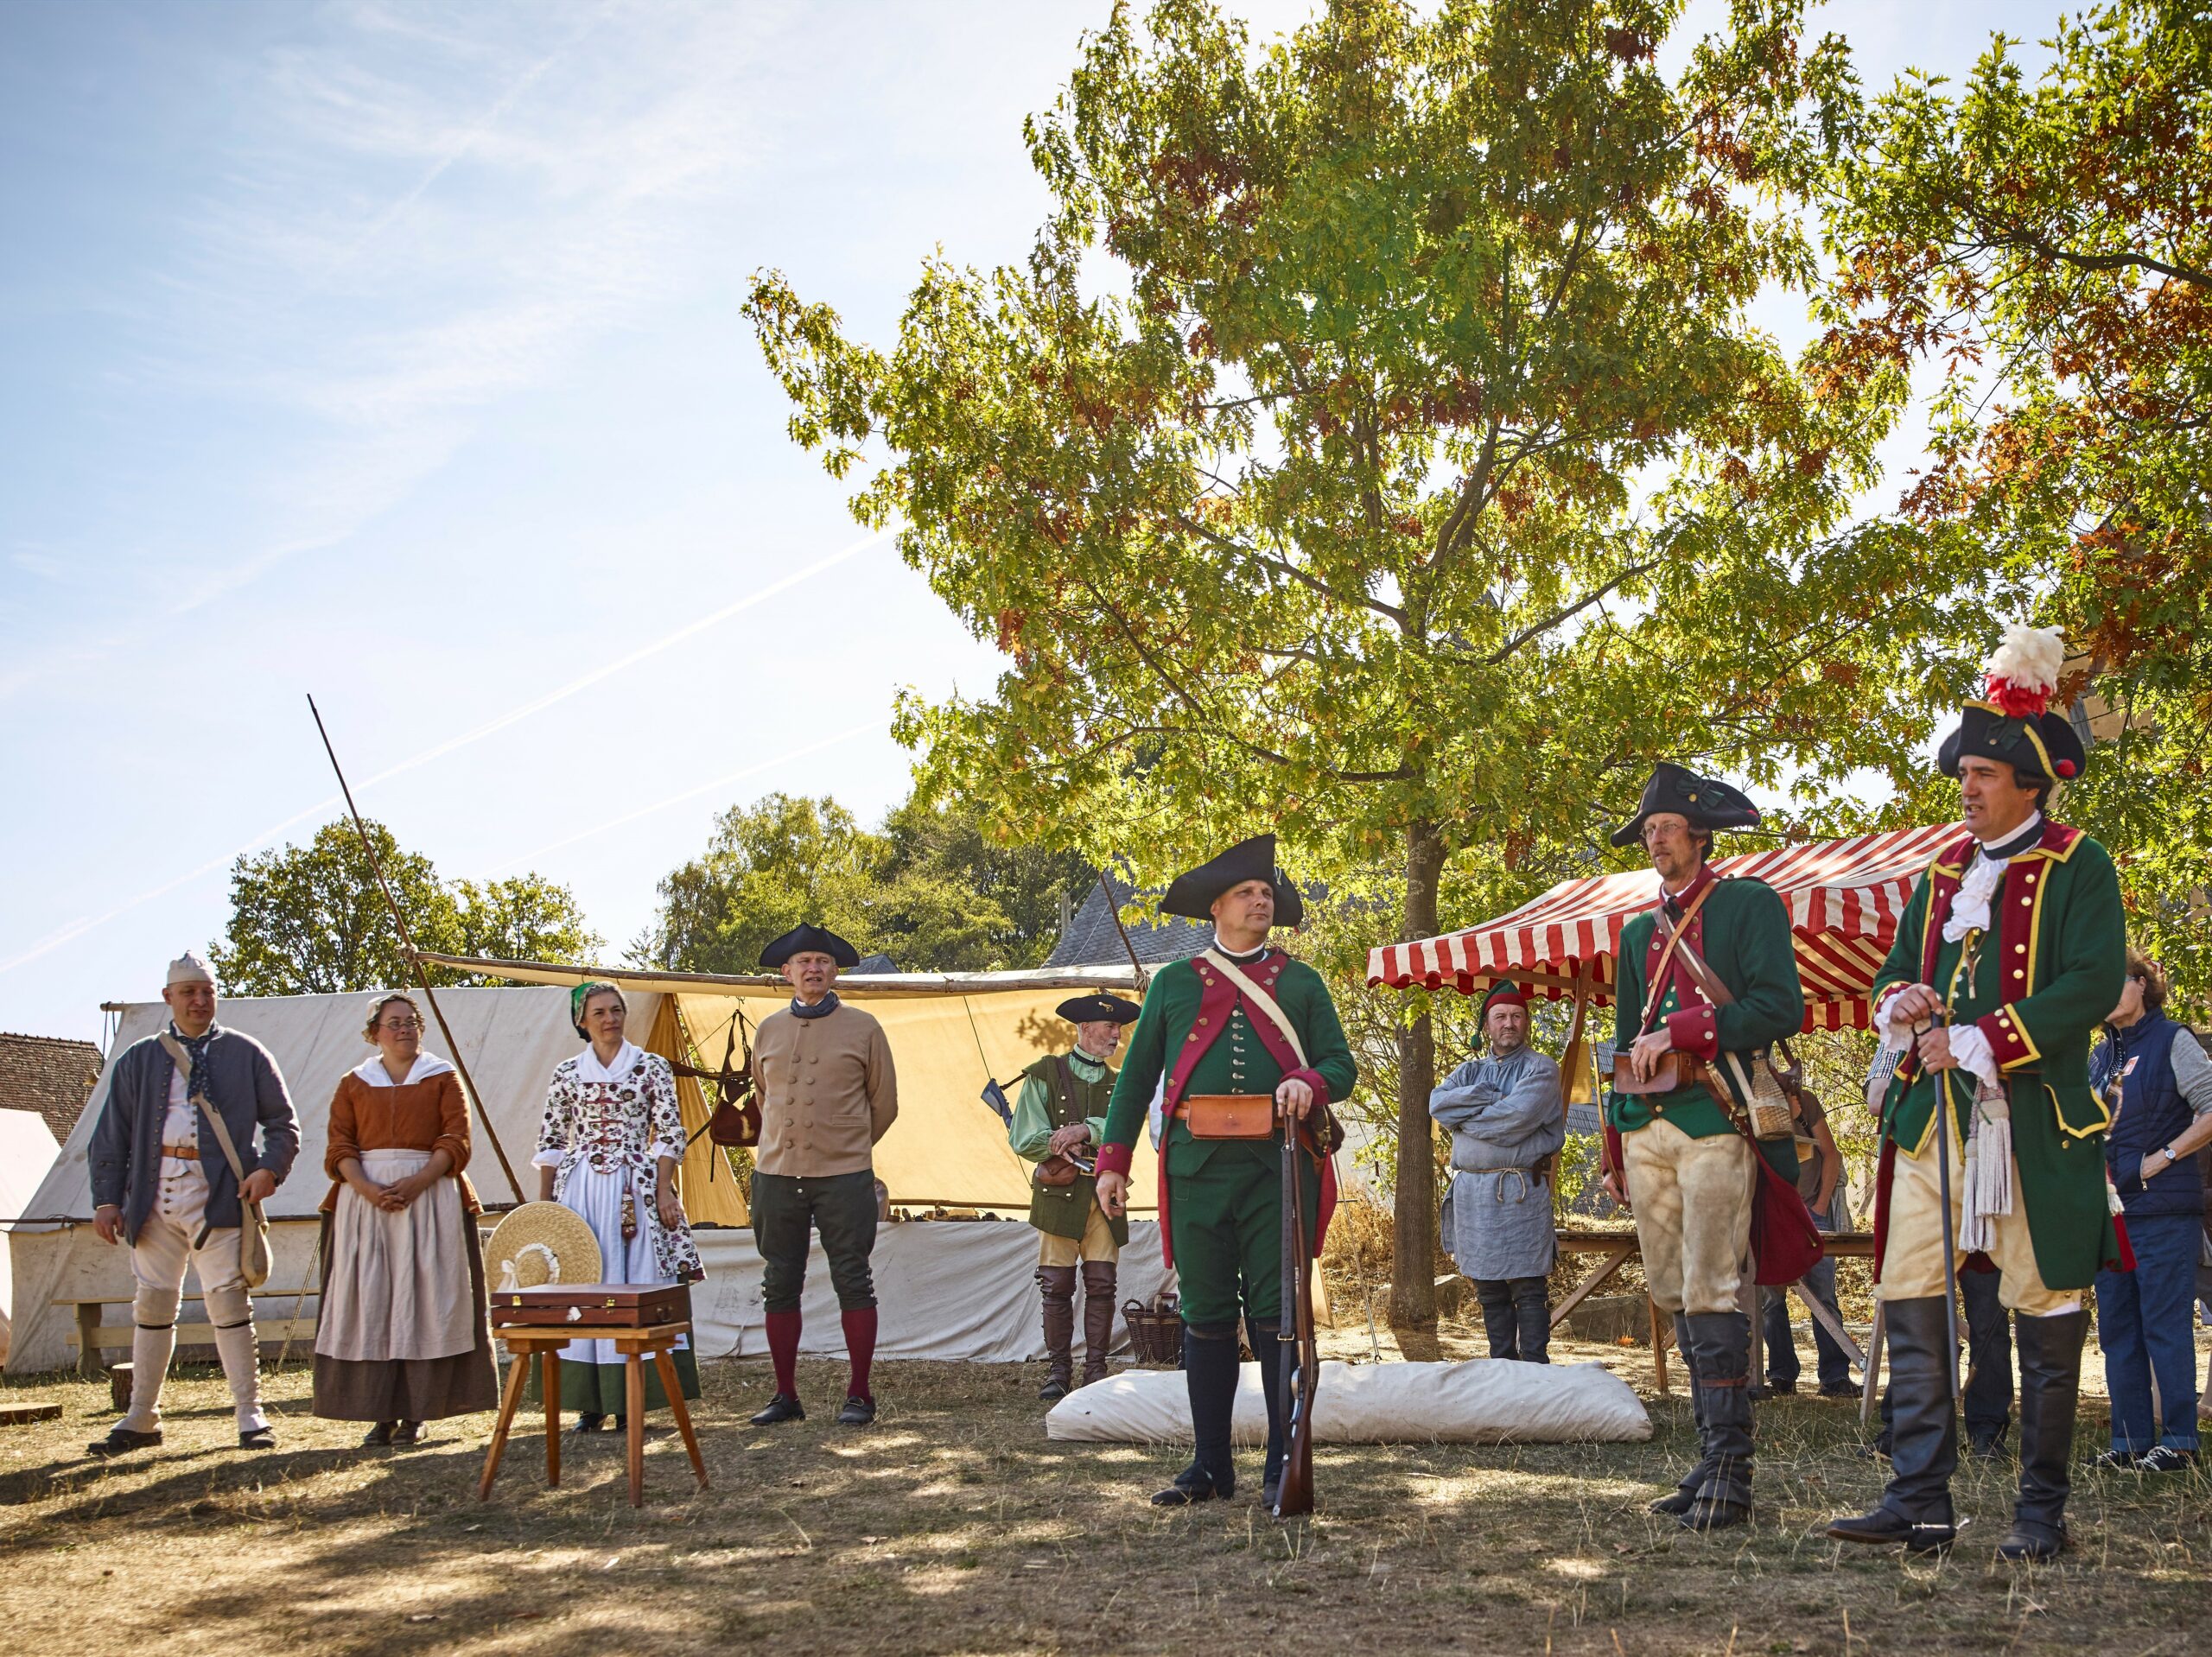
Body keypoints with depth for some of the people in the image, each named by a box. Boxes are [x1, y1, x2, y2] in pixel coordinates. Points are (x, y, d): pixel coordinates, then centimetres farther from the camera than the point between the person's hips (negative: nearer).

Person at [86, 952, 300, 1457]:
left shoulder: (246, 1054, 8)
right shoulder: (138, 1060, 13)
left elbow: (282, 1124, 7)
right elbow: (111, 1136, 11)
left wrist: (270, 1169, -11)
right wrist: (107, 1198, 1)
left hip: (219, 1194, -3)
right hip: (154, 1194, 3)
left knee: (228, 1301, -5)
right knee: (152, 1304, 10)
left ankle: (250, 1416, 0)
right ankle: (141, 1419, 20)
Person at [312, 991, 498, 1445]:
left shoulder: (442, 1078, 9)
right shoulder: (353, 1084, 13)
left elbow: (455, 1142, -1)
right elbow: (339, 1149, 5)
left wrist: (416, 1184, -15)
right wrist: (368, 1190, -13)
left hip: (429, 1197, -1)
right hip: (365, 1199, 2)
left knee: (423, 1302, -5)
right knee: (370, 1303, -3)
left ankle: (415, 1413, -1)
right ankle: (380, 1413, 1)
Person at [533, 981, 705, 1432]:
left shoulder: (652, 1067, 5)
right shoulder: (566, 1074, 9)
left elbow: (669, 1133, 1)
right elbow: (550, 1142, 12)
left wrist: (664, 1190, -7)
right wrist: (543, 1201, 8)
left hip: (634, 1189, -2)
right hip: (578, 1188, 2)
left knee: (636, 1288, -4)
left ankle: (631, 1399, 1)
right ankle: (590, 1401, 6)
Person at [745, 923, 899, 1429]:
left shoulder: (862, 1028, 2)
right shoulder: (768, 1031, 10)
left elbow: (884, 1103, 10)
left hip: (844, 1178, -3)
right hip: (776, 1174, 3)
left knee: (853, 1283, -1)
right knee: (780, 1286, 6)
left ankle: (860, 1396, 7)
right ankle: (786, 1396, 16)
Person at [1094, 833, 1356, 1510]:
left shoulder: (1300, 982, 14)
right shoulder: (1173, 983, 13)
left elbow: (1342, 1064, 8)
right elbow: (1137, 1076, 13)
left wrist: (1309, 1084, -15)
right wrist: (1113, 1162, 6)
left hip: (1279, 1168, -1)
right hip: (1197, 1168, 1)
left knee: (1277, 1314, -1)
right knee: (1207, 1318, 5)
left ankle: (1284, 1465, 6)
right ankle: (1210, 1465, 13)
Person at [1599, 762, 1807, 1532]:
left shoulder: (1751, 905, 3)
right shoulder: (1638, 932, 22)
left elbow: (1780, 1007, -9)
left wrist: (1678, 1032, -13)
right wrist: (1615, 1150, 17)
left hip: (1713, 1121, -6)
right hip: (1648, 1127, 6)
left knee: (1710, 1295, -11)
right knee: (1674, 1296, 6)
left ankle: (1729, 1470, -7)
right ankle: (1713, 1457, 13)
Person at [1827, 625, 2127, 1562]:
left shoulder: (2076, 868, -1)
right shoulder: (1944, 874, 17)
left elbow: (2094, 985, -12)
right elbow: (1896, 971, 24)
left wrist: (1979, 1044, -17)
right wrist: (1900, 1004, -1)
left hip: (2033, 1123, -6)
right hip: (1930, 1120, 6)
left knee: (2044, 1314, 2)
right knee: (1909, 1301, 0)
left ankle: (2042, 1513, 12)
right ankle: (1920, 1504, 5)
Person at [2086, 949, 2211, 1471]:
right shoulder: (2101, 1056, 16)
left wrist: (2163, 1158, -13)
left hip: (2164, 1210, -7)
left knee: (2165, 1325, -7)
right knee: (2117, 1329, 7)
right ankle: (2131, 1439, 13)